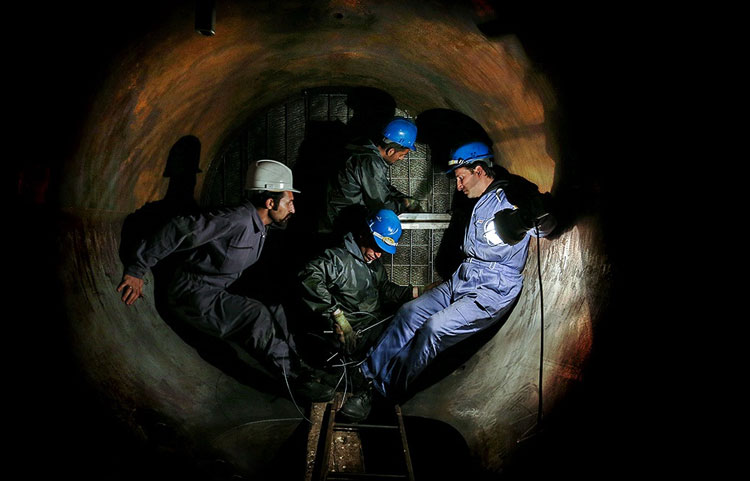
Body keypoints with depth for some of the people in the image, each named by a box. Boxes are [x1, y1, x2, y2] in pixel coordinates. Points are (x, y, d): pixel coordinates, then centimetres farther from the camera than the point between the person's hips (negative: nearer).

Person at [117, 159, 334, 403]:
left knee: (274, 311, -1)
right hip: (192, 293, -10)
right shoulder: (236, 220, -23)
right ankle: (296, 378, -14)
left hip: (216, 294, 10)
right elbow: (179, 229, -26)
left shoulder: (259, 228, 8)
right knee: (257, 317, -23)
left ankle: (297, 371, -1)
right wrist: (136, 270, -23)